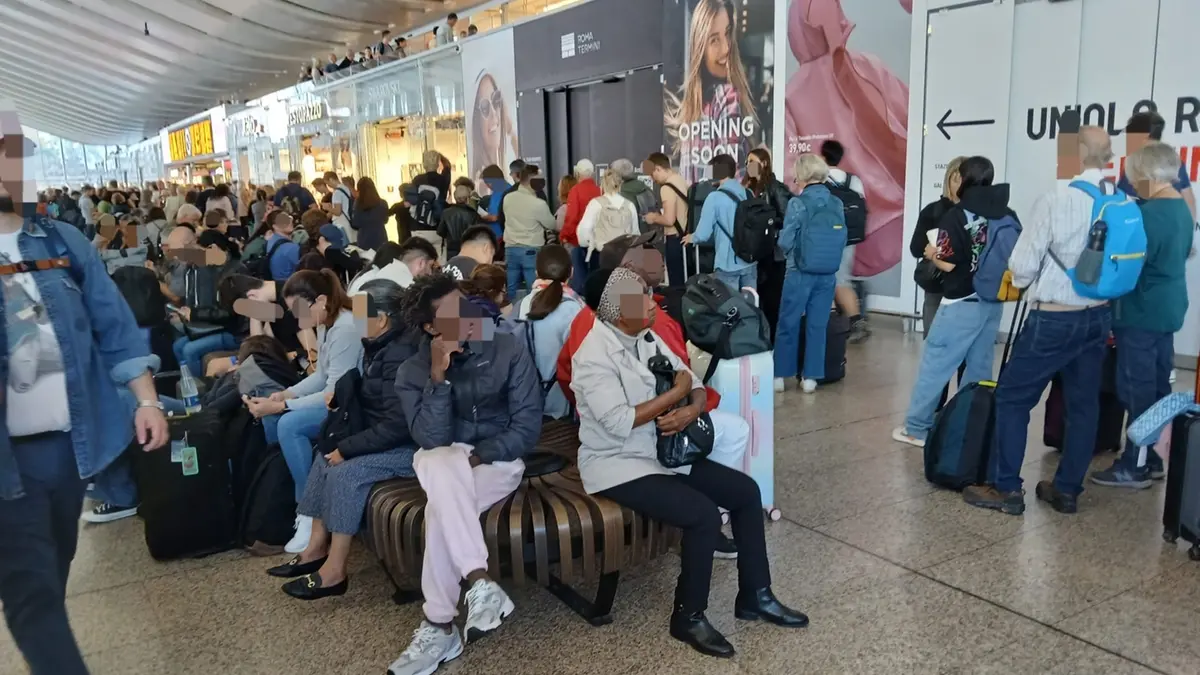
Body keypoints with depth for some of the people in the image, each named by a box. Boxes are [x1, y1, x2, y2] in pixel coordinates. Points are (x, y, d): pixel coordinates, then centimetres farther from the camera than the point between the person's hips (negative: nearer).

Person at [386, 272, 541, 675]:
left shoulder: (508, 349, -7)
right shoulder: (412, 372, -3)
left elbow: (528, 427, -9)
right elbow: (432, 440, -16)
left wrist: (475, 457, -20)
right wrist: (438, 376, -23)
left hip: (499, 462, -1)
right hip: (441, 467, 2)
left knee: (440, 510, -32)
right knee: (439, 463, -36)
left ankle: (438, 627, -21)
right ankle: (480, 583, -36)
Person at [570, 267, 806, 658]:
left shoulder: (646, 338, 4)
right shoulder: (594, 355, -20)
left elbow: (693, 383, 6)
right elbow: (619, 422, -29)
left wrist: (692, 409, -19)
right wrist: (676, 393, -19)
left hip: (663, 452, 9)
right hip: (617, 466, -9)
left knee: (746, 491, 3)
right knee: (704, 515, -24)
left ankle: (755, 596, 17)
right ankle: (688, 617, -2)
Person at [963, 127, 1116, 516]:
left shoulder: (1054, 202, -16)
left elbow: (1022, 268, -10)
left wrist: (1025, 280, 11)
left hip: (1055, 319, -6)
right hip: (1099, 316, 6)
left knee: (1012, 397, 4)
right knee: (1083, 404, 13)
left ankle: (1005, 489, 7)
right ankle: (1067, 490, 23)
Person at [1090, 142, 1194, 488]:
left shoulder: (1151, 213, -20)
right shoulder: (1183, 209, 11)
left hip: (1141, 313, -10)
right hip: (1167, 310, 10)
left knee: (1137, 391, -3)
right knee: (1157, 387, 15)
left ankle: (1135, 467, 4)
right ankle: (1154, 460, 24)